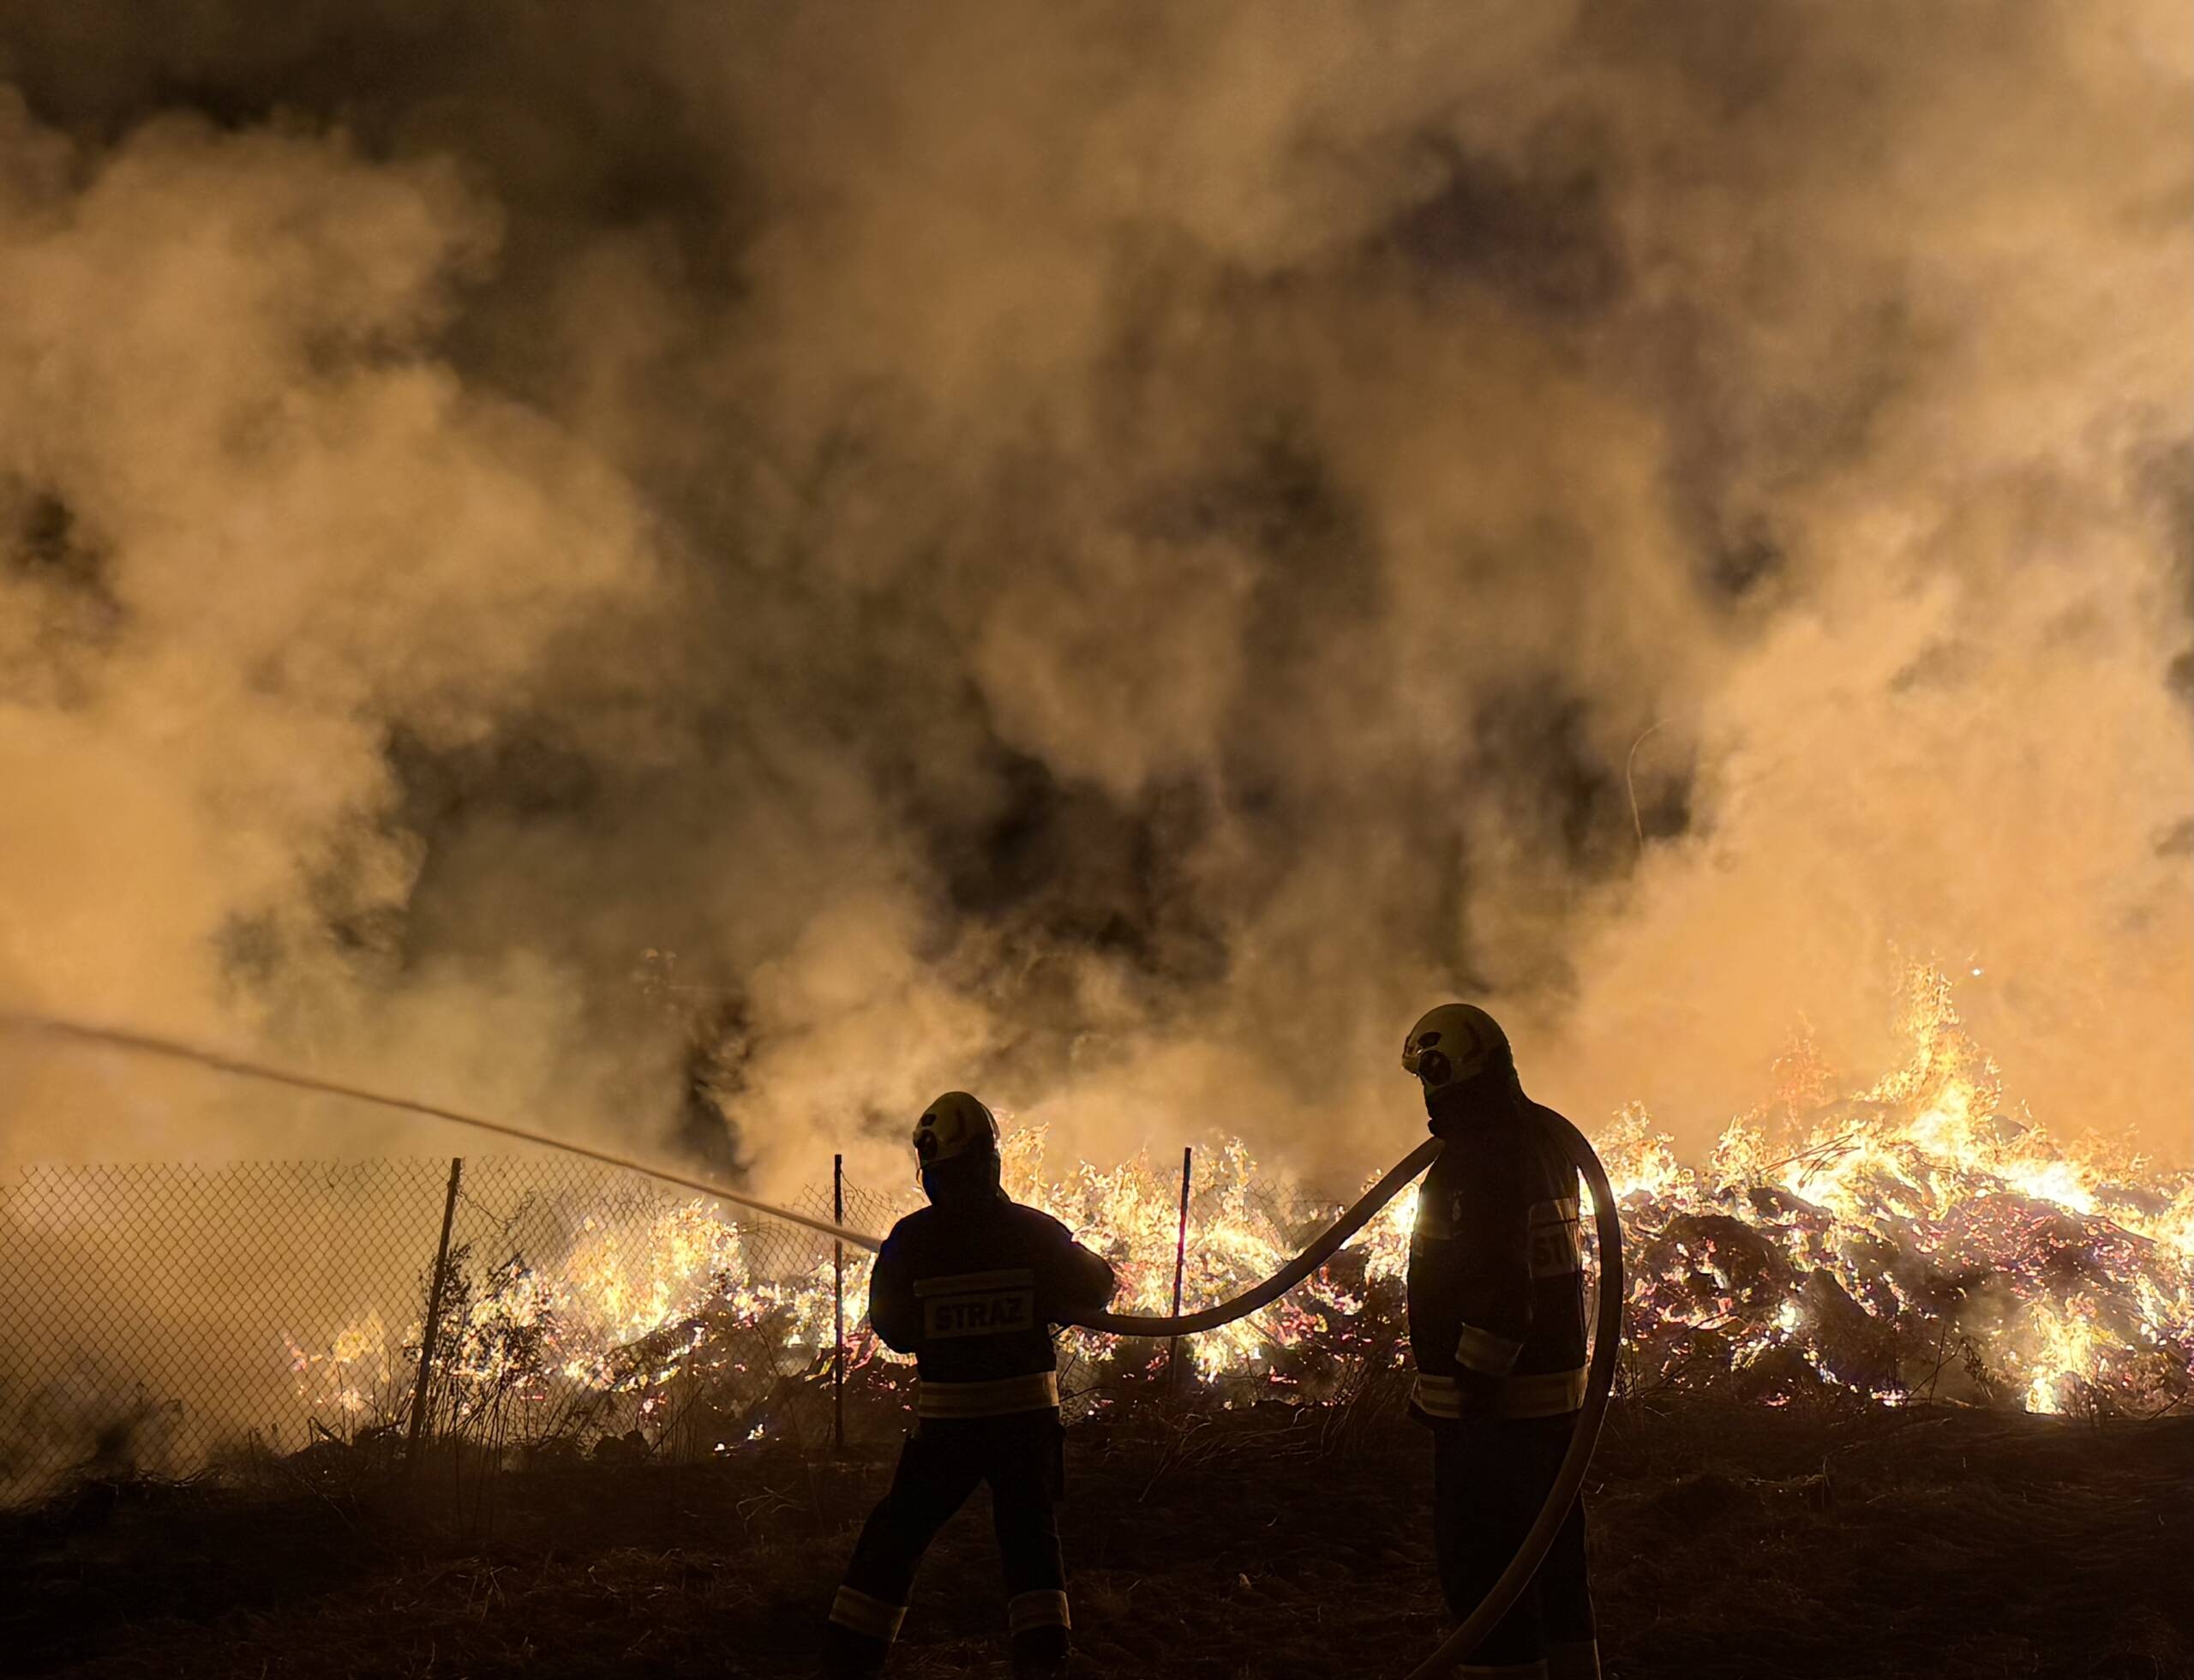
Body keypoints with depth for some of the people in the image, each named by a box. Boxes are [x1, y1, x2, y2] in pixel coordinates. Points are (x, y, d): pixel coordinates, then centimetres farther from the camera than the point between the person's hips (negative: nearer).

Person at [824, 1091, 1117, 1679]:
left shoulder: (910, 1239, -9)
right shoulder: (1034, 1231, -7)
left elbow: (891, 1327, 0)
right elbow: (1094, 1289, 5)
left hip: (945, 1417, -1)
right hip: (1027, 1411, 1)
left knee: (895, 1536, 11)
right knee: (1030, 1534, 15)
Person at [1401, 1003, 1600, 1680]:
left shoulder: (1481, 1156, -20)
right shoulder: (1541, 1139, 11)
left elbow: (1499, 1284, -27)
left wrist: (1474, 1381, -21)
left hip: (1494, 1402, -10)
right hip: (1555, 1388, 10)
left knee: (1483, 1570, -2)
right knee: (1552, 1559, 19)